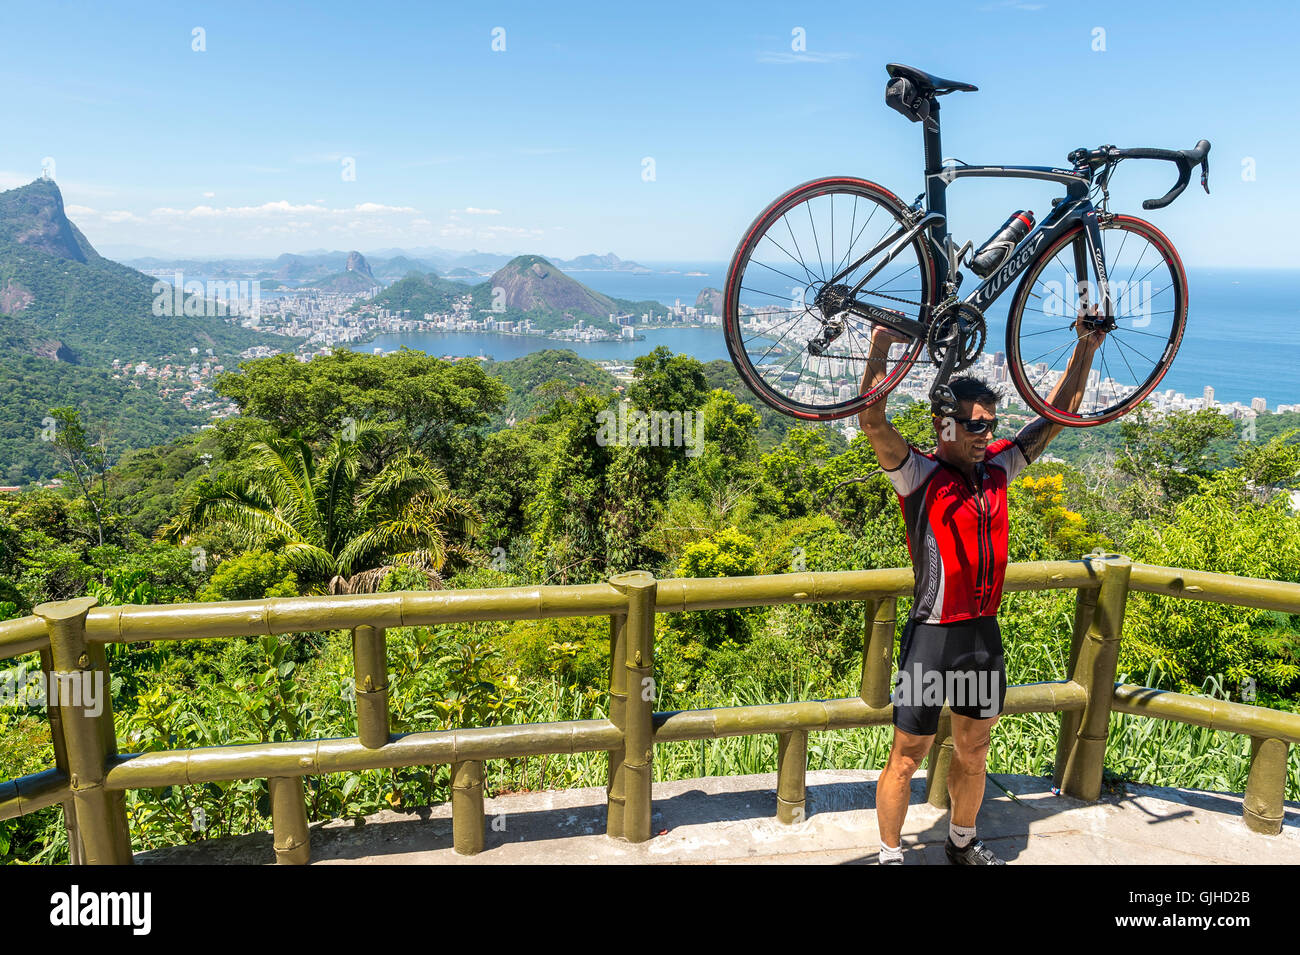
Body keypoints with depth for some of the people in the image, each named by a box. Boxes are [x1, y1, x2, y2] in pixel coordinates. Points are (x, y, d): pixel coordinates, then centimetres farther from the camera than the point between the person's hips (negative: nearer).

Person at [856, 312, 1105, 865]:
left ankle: (963, 845, 42)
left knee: (973, 750, 21)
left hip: (985, 633, 6)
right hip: (933, 637, -6)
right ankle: (890, 855, 25)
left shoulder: (997, 468, 5)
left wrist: (1086, 349, 6)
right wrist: (880, 348, -37)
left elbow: (1057, 414, 12)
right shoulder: (918, 474, -12)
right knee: (907, 757, 5)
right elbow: (873, 422, -29)